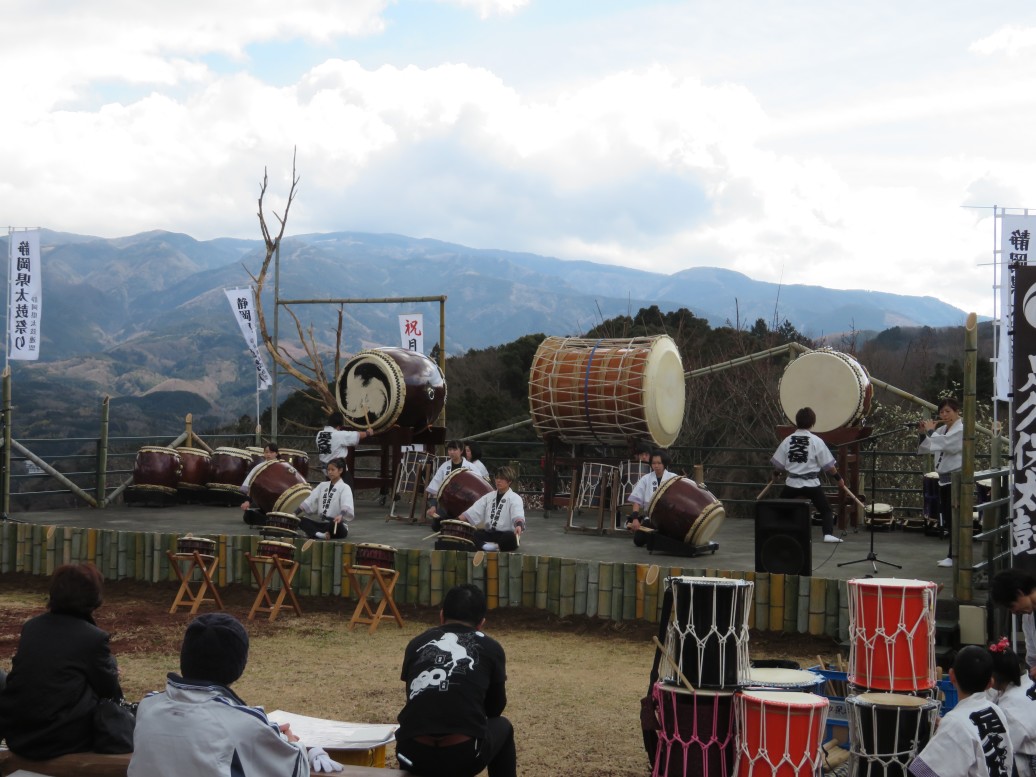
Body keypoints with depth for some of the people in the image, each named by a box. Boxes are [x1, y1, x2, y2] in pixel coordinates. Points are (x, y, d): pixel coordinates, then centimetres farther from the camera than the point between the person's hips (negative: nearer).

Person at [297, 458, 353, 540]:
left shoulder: (344, 487, -3)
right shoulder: (322, 485, 15)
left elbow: (347, 507, -22)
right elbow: (309, 501, 6)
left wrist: (341, 516, -45)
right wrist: (295, 513, -10)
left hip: (335, 526, -6)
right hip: (321, 524, 6)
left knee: (335, 524, -40)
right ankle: (321, 535, -36)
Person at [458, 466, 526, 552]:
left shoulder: (515, 498, -1)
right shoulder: (489, 496, 16)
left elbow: (518, 515, -22)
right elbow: (472, 512, 9)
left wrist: (519, 525, -45)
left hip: (506, 534, -5)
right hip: (488, 534, 5)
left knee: (511, 538, -39)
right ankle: (486, 545, -39)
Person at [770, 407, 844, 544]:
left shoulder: (788, 440, 1)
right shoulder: (816, 441, -5)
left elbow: (778, 465, 6)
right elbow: (828, 465, -3)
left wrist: (775, 474, 28)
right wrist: (838, 477, 14)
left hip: (792, 483, 2)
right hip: (811, 484, -2)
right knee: (826, 510, 6)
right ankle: (828, 534, -11)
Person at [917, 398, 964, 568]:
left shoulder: (961, 430, -10)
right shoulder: (942, 430, 14)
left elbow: (943, 443, -26)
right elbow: (925, 448, 14)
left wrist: (930, 430, -13)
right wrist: (923, 433, -1)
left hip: (956, 478, -8)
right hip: (944, 478, 8)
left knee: (954, 518, -7)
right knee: (947, 518, 10)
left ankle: (953, 556, -5)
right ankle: (953, 554, 17)